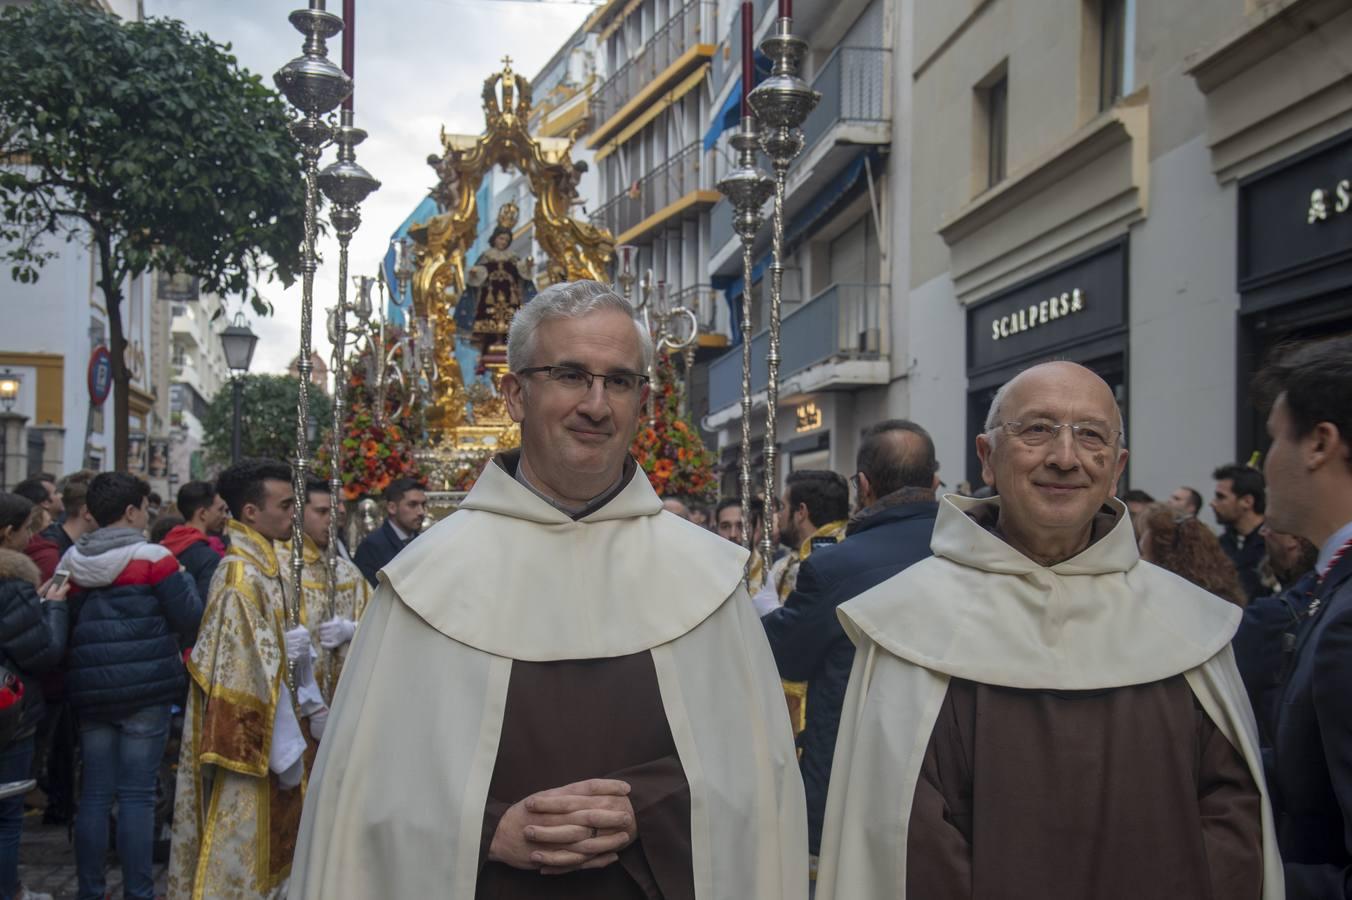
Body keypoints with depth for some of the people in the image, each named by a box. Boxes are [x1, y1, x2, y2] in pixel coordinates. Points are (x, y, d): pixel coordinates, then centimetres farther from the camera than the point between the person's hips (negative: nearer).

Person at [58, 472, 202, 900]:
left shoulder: (70, 562, 6)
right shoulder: (153, 558, -9)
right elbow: (191, 619, -9)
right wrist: (173, 612, 10)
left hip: (89, 691, 5)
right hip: (146, 688, -5)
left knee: (94, 794, 11)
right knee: (137, 795, 1)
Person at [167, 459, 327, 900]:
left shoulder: (265, 566, 10)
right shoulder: (240, 574, -19)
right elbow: (250, 671, -22)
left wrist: (312, 709, 6)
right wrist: (285, 749, -19)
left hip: (280, 724, 9)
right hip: (255, 743, -9)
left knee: (273, 845, 17)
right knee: (246, 853, 1)